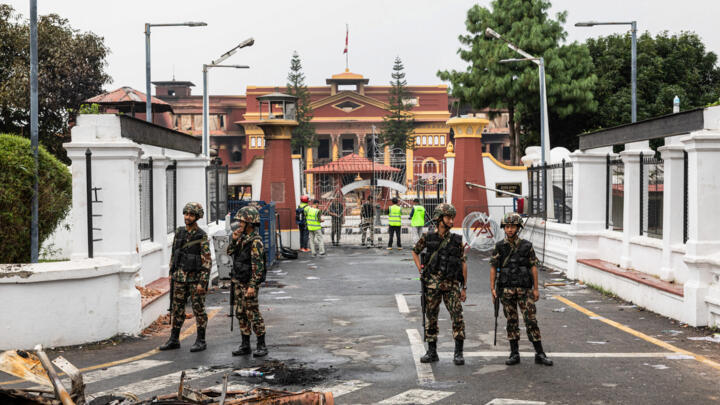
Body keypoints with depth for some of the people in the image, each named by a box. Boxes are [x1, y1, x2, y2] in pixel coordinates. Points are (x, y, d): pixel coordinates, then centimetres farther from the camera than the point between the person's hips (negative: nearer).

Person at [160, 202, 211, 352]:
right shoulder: (179, 232, 6)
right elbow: (174, 254, 16)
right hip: (180, 277, 6)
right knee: (177, 308, 10)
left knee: (199, 309, 1)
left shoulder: (202, 236, -12)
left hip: (196, 278, -6)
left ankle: (201, 341, 9)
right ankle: (174, 340, 18)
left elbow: (207, 261, -14)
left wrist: (202, 282, -18)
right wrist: (172, 273, 13)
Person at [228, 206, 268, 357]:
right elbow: (230, 252, 14)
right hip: (239, 282, 9)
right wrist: (234, 239, -4)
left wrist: (252, 286, -24)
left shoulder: (255, 241, -18)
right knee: (241, 313, 11)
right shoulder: (243, 237, 9)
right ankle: (245, 345, 19)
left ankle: (261, 346, 5)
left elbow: (258, 266, -21)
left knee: (253, 313, -4)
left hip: (250, 283, -9)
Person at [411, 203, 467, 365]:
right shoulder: (428, 238, 2)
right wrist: (421, 270, 5)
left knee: (457, 316, -10)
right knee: (431, 317, 6)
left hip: (452, 284, 0)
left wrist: (464, 287, 2)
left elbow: (463, 264, 5)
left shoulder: (457, 240, 3)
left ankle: (458, 352, -3)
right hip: (432, 283, 0)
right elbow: (415, 252, 18)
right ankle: (432, 352, 16)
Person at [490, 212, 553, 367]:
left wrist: (536, 288, 1)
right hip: (507, 290, 1)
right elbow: (493, 268, 4)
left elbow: (533, 267, 4)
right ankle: (514, 354, 13)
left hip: (525, 289, -1)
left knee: (531, 320, -2)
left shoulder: (526, 246, 2)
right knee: (511, 322, 5)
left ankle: (540, 354, 4)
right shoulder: (499, 247, 3)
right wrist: (493, 288, -3)